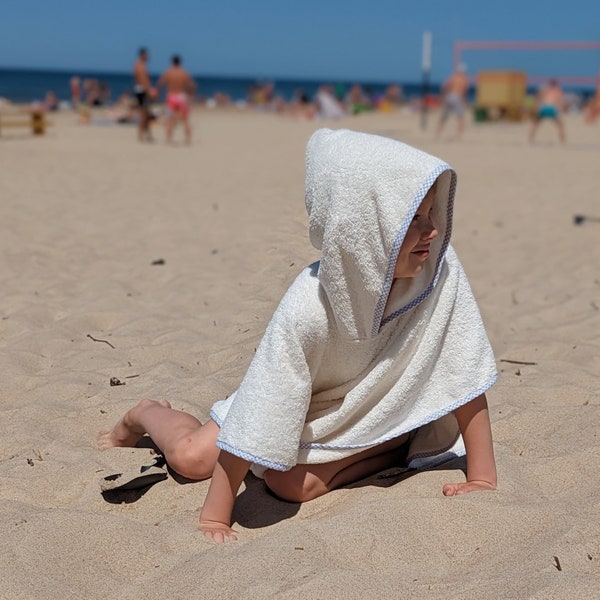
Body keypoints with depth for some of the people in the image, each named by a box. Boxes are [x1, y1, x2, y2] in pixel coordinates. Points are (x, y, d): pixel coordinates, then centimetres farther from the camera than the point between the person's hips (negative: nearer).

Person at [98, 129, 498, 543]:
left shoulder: (441, 270, -31)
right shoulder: (308, 310, -36)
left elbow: (466, 377, -21)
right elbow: (257, 419, -30)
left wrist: (483, 479, -21)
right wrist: (214, 517, -27)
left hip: (377, 413, 1)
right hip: (300, 405, 0)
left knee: (294, 483, -23)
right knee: (190, 457, -8)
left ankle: (401, 450, 5)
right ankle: (147, 415, 28)